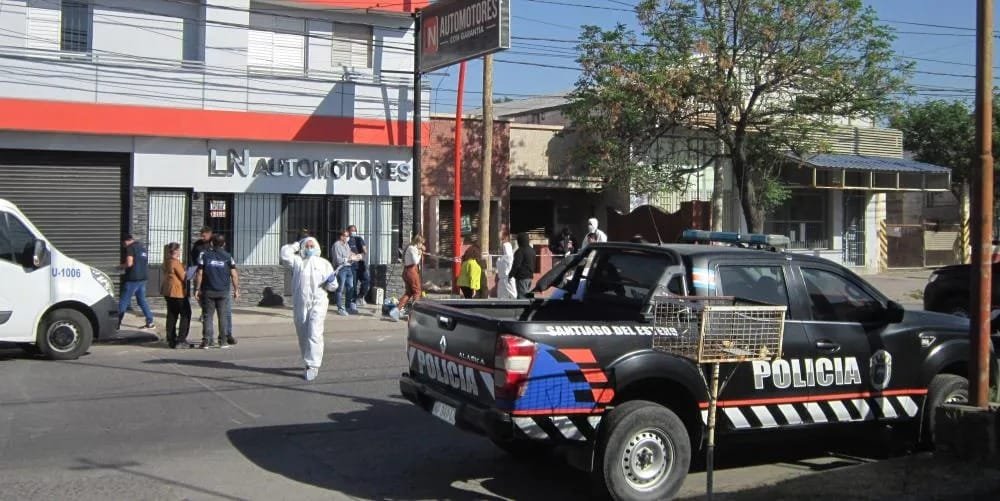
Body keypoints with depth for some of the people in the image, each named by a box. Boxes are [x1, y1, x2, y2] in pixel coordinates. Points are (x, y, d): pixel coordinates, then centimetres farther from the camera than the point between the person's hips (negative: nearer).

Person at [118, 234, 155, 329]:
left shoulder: (130, 248, -9)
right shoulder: (142, 247, 16)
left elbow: (129, 263, -19)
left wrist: (121, 266, 0)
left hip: (133, 278, -8)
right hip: (143, 277, 8)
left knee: (123, 301, -4)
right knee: (142, 300, 15)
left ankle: (117, 323, -4)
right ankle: (150, 322, 12)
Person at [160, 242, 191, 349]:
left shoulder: (166, 262, 10)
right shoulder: (176, 262, -16)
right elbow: (183, 277, -14)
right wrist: (189, 273, 6)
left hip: (168, 292, 8)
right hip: (178, 292, -8)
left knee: (171, 315, 11)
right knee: (185, 315, 2)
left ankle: (171, 340, 12)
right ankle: (181, 339, -2)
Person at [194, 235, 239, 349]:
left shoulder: (204, 255, 1)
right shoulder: (228, 257, 1)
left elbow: (199, 274, -2)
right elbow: (234, 275, -2)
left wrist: (197, 289, 3)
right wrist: (236, 290, 5)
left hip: (208, 291, 0)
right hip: (223, 291, 0)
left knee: (208, 316, 4)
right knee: (223, 316, 6)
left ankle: (206, 341, 0)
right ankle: (223, 341, 7)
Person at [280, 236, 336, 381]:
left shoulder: (324, 263, 11)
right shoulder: (297, 261, 11)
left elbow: (331, 286, 13)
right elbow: (284, 254, -5)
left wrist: (331, 281, -10)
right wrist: (296, 244, 7)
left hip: (318, 303, -2)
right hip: (300, 304, 2)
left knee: (314, 334, -13)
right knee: (303, 335, 10)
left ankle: (312, 365, -13)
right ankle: (314, 361, 27)